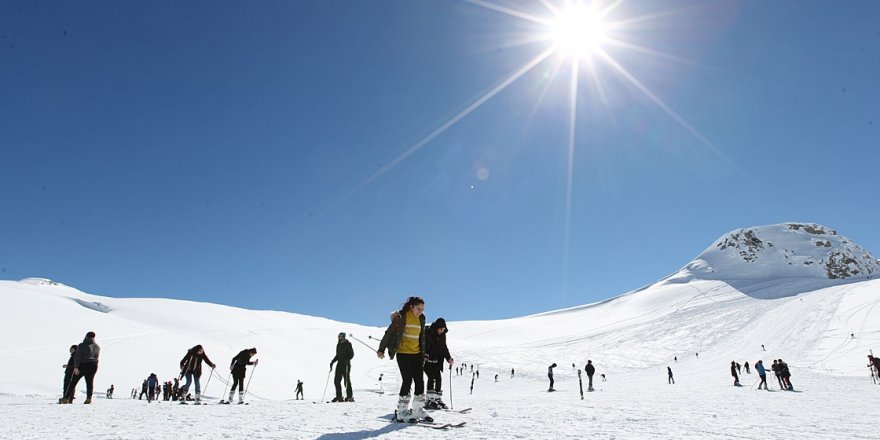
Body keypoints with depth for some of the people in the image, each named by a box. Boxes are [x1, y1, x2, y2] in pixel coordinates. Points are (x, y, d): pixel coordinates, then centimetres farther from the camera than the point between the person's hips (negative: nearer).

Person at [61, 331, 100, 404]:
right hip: (93, 365, 4)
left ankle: (67, 398, 7)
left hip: (82, 365, -3)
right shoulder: (97, 346, 10)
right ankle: (89, 397, -7)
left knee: (73, 382, 6)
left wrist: (76, 367, -14)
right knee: (90, 381, 4)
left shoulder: (82, 345, -5)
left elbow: (77, 357, -12)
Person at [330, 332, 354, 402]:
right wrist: (332, 362, 14)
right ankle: (339, 397, 7)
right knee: (336, 380, 1)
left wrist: (347, 360, -23)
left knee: (347, 381, -7)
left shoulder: (348, 344, -5)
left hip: (346, 364, -7)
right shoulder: (338, 345, 15)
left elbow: (351, 354, -9)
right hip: (339, 364, 7)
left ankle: (350, 397, 1)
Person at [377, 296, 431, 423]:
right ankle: (402, 411, 3)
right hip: (403, 353, -6)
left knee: (420, 381, 4)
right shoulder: (401, 317, -9)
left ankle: (418, 410, 16)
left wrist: (423, 353, 21)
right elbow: (389, 333, -7)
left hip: (416, 354, 6)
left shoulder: (421, 318, 9)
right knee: (407, 380, -8)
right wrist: (381, 349, -10)